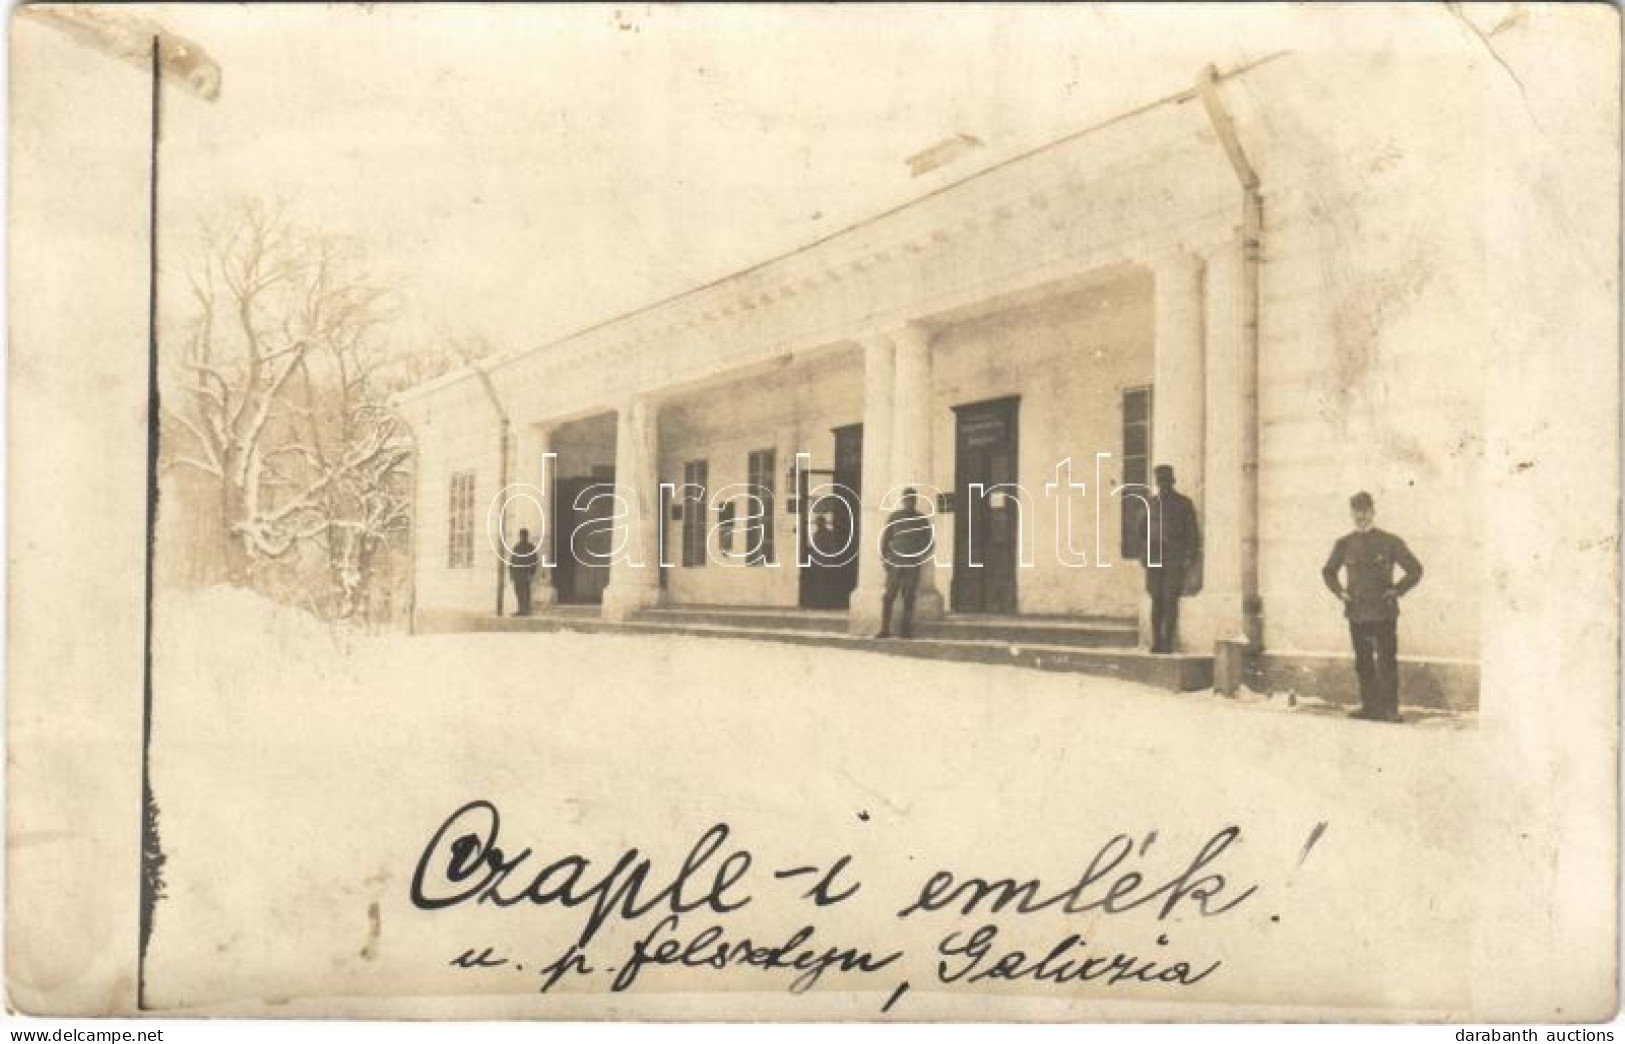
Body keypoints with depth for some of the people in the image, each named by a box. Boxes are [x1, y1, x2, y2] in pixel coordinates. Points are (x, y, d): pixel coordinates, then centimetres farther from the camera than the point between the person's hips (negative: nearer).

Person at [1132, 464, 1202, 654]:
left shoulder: (1184, 503, 2)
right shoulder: (1152, 503, 10)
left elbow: (1193, 532, 1)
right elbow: (1140, 529, 14)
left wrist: (1191, 558, -6)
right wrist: (1141, 553, 3)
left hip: (1176, 560, -3)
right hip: (1154, 559, 3)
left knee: (1171, 601, -8)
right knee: (1157, 601, 1)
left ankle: (1168, 643, -5)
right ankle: (1157, 642, 5)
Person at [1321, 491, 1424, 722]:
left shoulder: (1390, 542, -3)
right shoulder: (1344, 544, 7)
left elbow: (1415, 570, 0)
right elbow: (1328, 571, 21)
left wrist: (1396, 591, -6)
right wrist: (1340, 592, 8)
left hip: (1384, 614, -3)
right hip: (1356, 614, 4)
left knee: (1386, 663, -2)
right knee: (1363, 664, 8)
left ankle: (1390, 709, 4)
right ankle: (1369, 707, 16)